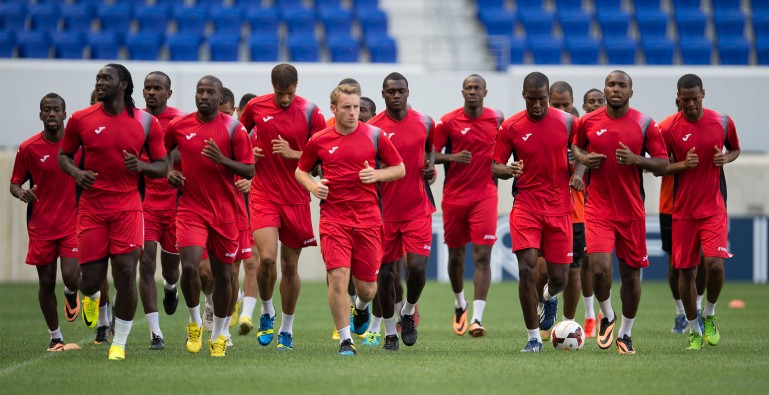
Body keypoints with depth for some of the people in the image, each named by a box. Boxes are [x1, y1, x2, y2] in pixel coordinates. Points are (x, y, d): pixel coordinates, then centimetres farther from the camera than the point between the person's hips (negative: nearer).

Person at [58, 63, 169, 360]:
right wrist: (77, 173, -9)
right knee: (91, 279, -1)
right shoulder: (81, 119, 2)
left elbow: (162, 167, 7)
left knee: (126, 274, -11)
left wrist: (140, 166, -14)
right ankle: (91, 297, 39)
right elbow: (64, 155, 13)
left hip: (127, 207, -1)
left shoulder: (146, 123, 1)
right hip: (91, 208, 1)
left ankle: (119, 344, 2)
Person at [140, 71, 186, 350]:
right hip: (143, 201, 0)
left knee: (170, 267, 12)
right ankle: (155, 332, -11)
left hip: (175, 202, 0)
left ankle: (170, 287, 52)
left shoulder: (181, 121, -1)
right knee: (146, 264, -13)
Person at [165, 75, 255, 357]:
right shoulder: (178, 126, 3)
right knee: (189, 266, -19)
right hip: (191, 208, 0)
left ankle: (219, 335, 23)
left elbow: (249, 171, -5)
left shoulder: (233, 128, -3)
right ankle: (195, 323, 5)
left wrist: (222, 160, -20)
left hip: (225, 212, 0)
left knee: (222, 273, 6)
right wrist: (169, 173, 2)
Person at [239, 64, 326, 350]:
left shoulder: (309, 112, -3)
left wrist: (294, 154, -17)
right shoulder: (256, 107, 1)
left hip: (296, 198, 0)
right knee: (267, 257, -17)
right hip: (263, 195, 0)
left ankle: (286, 329, 20)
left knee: (290, 265, 6)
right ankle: (267, 312, 9)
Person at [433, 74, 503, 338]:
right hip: (454, 195, 0)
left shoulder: (497, 119, 4)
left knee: (482, 256, -12)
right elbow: (431, 154, -2)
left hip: (485, 195, 0)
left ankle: (477, 318, -16)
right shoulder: (448, 121, -2)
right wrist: (452, 157, -18)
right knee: (455, 255, 11)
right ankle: (460, 304, 38)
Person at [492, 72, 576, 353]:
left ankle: (549, 297, 43)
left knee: (559, 277, 3)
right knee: (526, 268, -16)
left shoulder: (567, 122, 0)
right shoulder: (511, 127, -2)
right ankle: (533, 338, -4)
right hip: (526, 206, -1)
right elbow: (495, 166, 4)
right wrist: (508, 170, -18)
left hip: (559, 208, 1)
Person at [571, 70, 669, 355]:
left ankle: (625, 334, 25)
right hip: (598, 209, 0)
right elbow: (575, 146, 21)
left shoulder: (644, 124, -2)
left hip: (632, 211, 1)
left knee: (631, 273, 7)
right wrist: (583, 158, -1)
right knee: (599, 267, -18)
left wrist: (636, 159, -17)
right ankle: (607, 316, 11)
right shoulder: (588, 122, 2)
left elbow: (663, 163, 0)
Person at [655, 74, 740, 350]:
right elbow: (658, 168, 2)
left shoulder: (722, 122, 0)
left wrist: (726, 158, -6)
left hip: (714, 208, 0)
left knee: (715, 263, -17)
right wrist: (683, 165, -16)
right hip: (683, 210, 0)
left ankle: (709, 315, 10)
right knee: (686, 271, 3)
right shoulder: (669, 129, -4)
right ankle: (694, 330, 20)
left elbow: (735, 149, 17)